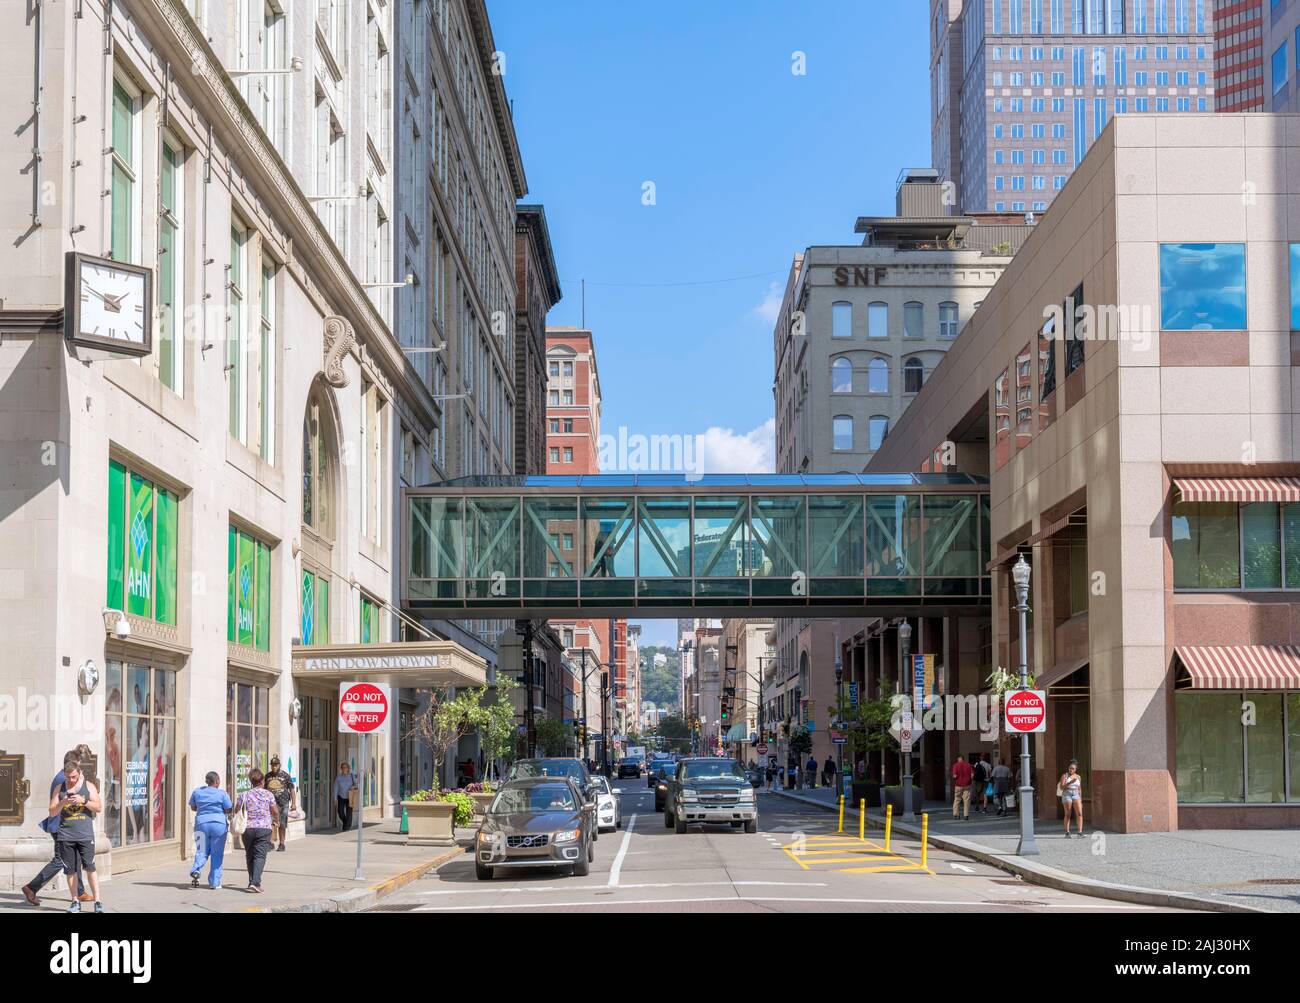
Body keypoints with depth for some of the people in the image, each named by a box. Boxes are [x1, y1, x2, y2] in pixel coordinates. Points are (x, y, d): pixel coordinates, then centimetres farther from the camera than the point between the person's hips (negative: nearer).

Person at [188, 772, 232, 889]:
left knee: (202, 852, 11)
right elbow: (228, 810, -4)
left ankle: (196, 870, -19)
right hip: (218, 824, -3)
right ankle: (214, 882, 6)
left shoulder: (197, 791, 5)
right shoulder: (222, 794, -6)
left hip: (201, 824, 3)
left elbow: (193, 807, 14)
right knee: (217, 854, 6)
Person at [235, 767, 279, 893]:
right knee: (260, 856, -5)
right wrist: (276, 821, 23)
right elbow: (275, 811, 2)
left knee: (250, 856, 15)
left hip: (248, 828, 2)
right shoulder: (268, 795, 0)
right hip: (264, 828, -2)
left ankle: (252, 881, 17)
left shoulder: (244, 795, 2)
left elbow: (237, 811, 6)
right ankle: (255, 882, -19)